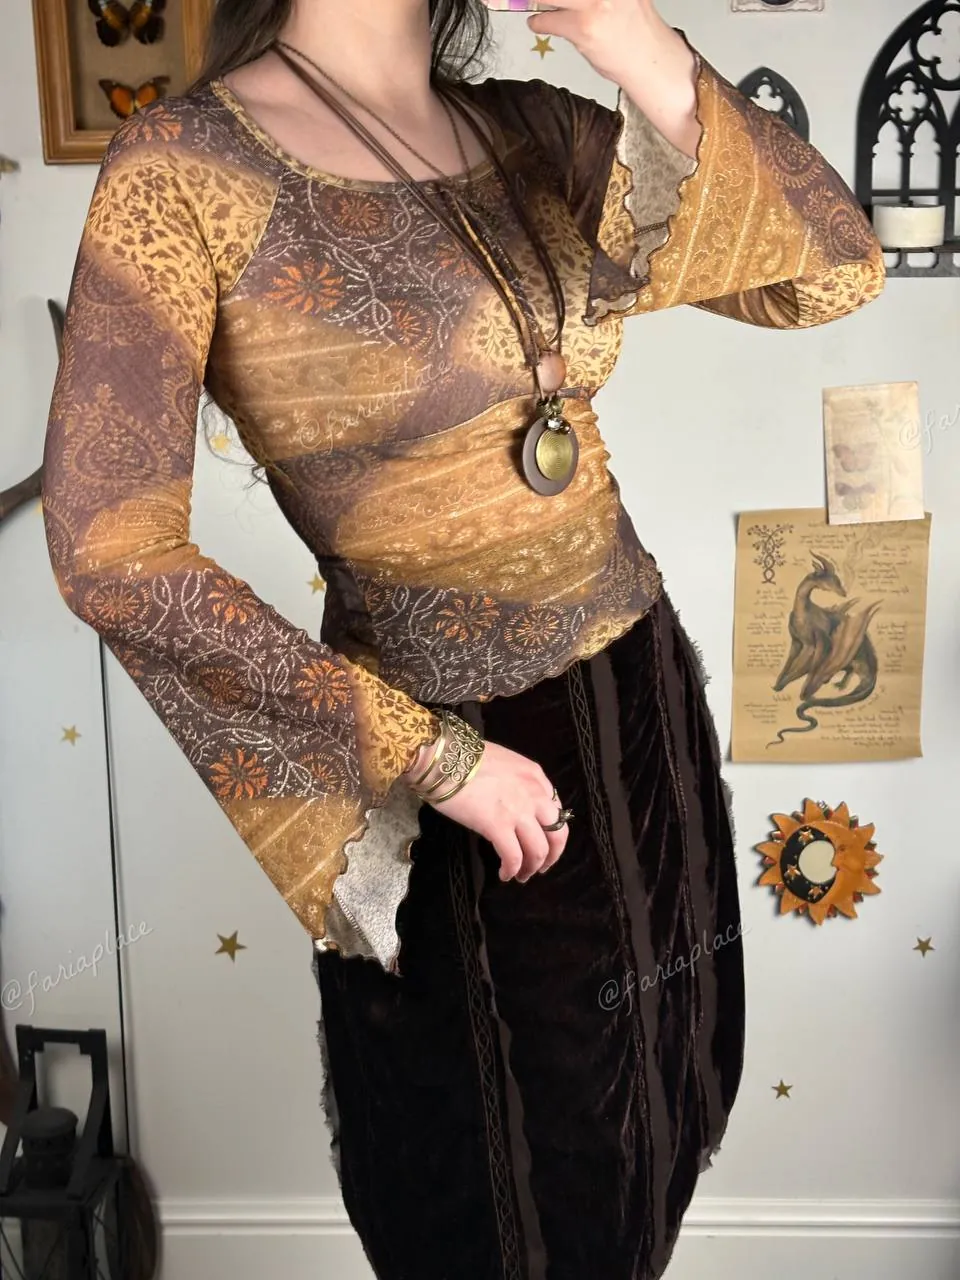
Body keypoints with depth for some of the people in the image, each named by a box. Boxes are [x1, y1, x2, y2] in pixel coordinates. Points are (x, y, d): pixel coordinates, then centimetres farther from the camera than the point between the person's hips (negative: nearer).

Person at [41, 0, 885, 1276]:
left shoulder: (535, 134, 0)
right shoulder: (186, 166, -15)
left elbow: (839, 270, -5)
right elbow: (114, 552, -21)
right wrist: (434, 758, -17)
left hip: (645, 703, 5)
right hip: (447, 762, -5)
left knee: (644, 1163, 25)